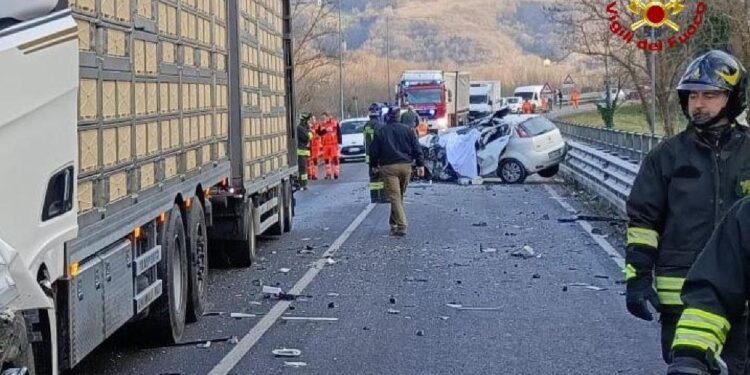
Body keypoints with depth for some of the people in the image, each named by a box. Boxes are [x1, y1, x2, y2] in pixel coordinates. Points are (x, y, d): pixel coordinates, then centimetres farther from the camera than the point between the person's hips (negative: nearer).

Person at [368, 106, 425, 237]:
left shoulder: (381, 132, 2)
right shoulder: (407, 130, 6)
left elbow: (374, 151, 6)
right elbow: (417, 148, 3)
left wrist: (374, 165, 20)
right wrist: (420, 164, 5)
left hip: (388, 167, -3)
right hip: (406, 166, 3)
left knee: (394, 197, -6)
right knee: (399, 196, 16)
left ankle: (401, 226, -16)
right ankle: (394, 223, 25)